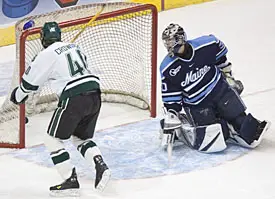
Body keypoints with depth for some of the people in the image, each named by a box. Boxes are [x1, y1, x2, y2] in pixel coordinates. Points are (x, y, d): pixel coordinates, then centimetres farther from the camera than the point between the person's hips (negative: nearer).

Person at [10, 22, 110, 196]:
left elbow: (30, 82, 7)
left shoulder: (47, 55, -2)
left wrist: (18, 95, 26)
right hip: (94, 95, 7)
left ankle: (71, 181, 1)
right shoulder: (74, 47, 18)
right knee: (81, 137, 23)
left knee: (53, 139, 7)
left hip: (74, 98, -7)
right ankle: (101, 166, 0)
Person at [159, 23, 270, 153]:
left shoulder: (207, 45, -18)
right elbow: (170, 97, -7)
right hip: (196, 103, -1)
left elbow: (221, 59, 5)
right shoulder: (168, 69, -17)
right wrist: (171, 116, -11)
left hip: (219, 89, 1)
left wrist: (228, 76, 15)